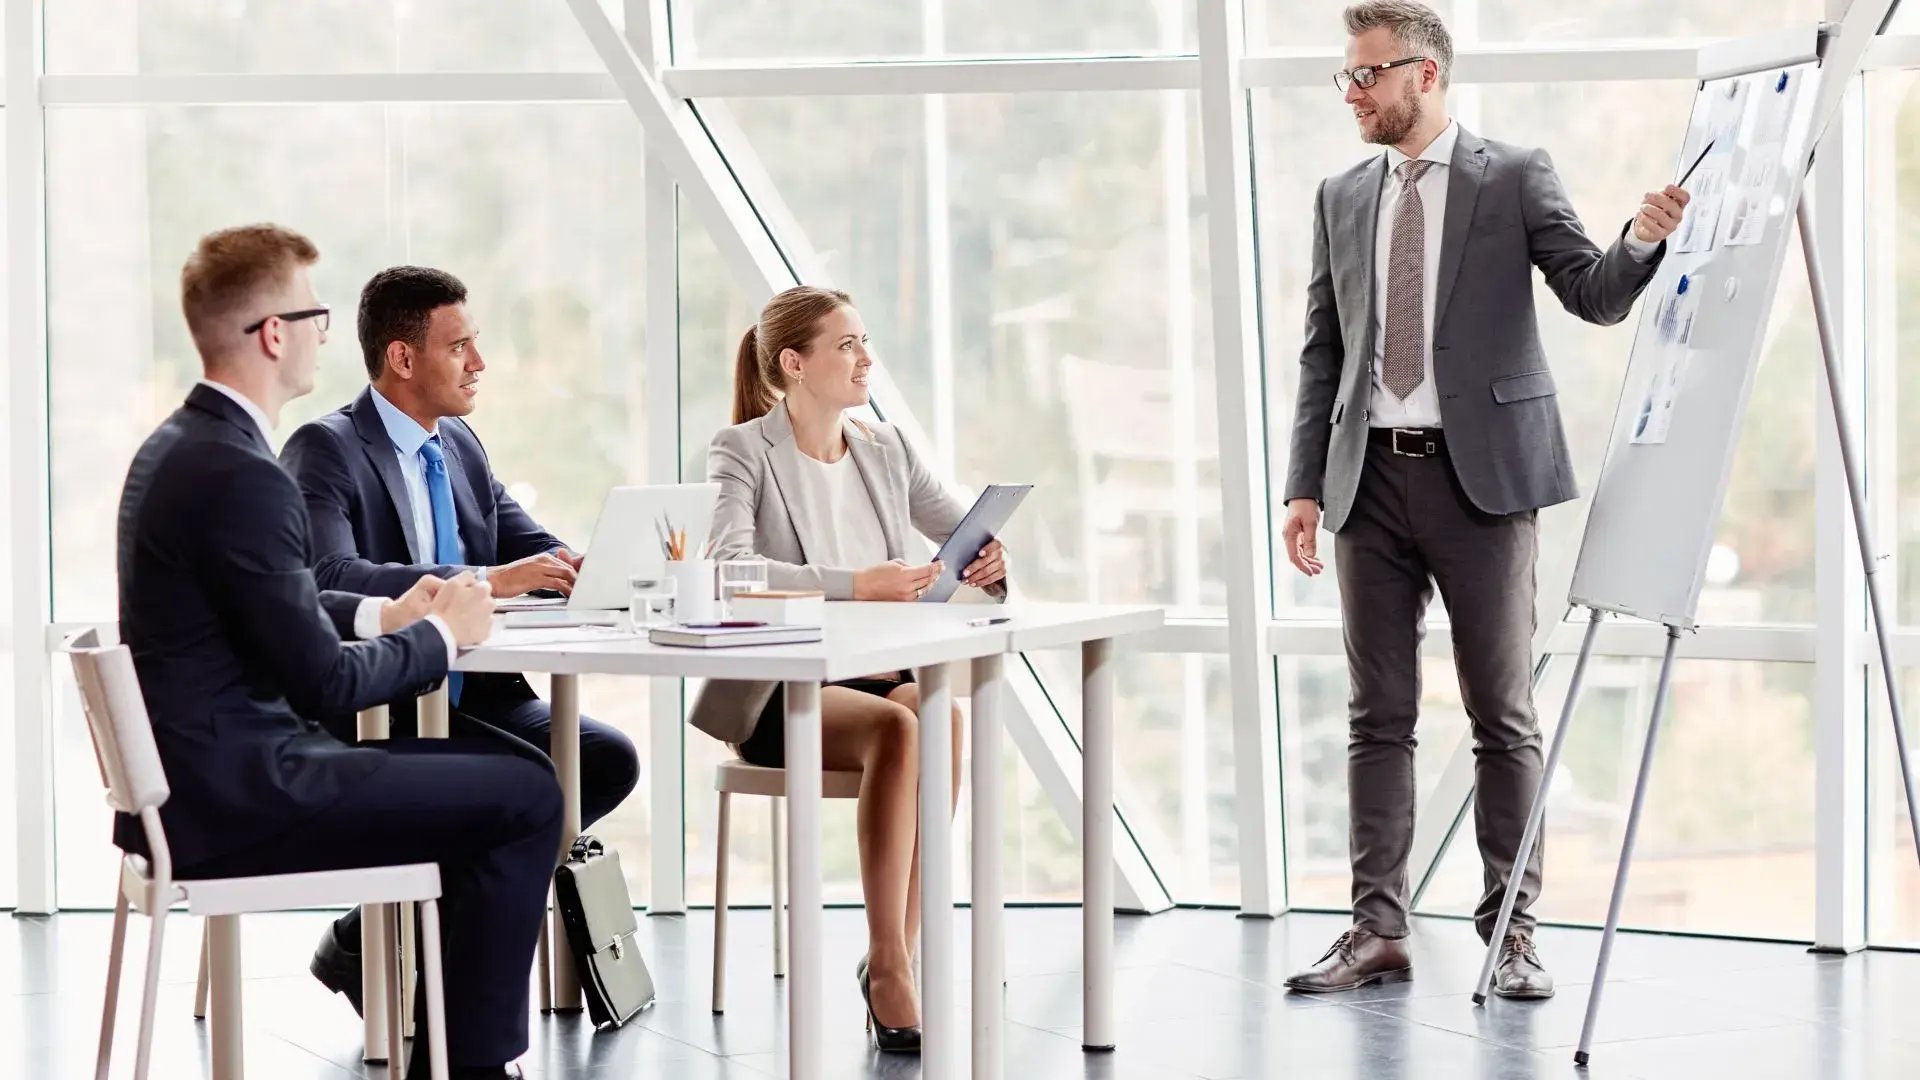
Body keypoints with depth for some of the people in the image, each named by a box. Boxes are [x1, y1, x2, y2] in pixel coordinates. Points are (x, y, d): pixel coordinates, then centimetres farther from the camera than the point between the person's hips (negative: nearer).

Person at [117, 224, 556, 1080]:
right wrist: (441, 635, -3)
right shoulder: (242, 475, -21)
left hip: (195, 776, 10)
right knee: (527, 799, -6)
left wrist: (381, 614, 10)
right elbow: (326, 685, -19)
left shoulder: (176, 445, 10)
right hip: (235, 798, -10)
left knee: (484, 773, 21)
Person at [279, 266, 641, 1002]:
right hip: (372, 708, -8)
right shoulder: (325, 450, -11)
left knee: (608, 760, -13)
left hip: (466, 693, 8)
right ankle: (368, 942, -7)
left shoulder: (460, 446, 15)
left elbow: (540, 553, 15)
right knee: (534, 783, -27)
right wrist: (484, 581, -31)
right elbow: (328, 577, -27)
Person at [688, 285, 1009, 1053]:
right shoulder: (743, 451, -4)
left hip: (877, 674, 5)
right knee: (898, 728, -33)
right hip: (773, 696, -4)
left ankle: (894, 962, -25)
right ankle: (889, 972, -28)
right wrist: (852, 585, -34)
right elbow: (727, 565, -22)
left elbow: (974, 539, 12)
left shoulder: (886, 452, 14)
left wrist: (994, 560, -14)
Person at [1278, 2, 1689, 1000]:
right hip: (1371, 477, 4)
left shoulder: (1514, 178, 1)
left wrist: (1642, 240, -26)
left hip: (1480, 473, -4)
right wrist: (1305, 486, 7)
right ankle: (1378, 931, 10)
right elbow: (1322, 353, 14)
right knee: (1378, 717, 5)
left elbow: (1594, 296, -5)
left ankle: (1512, 932, 6)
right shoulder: (1342, 198, 13)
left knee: (1503, 717, 1)